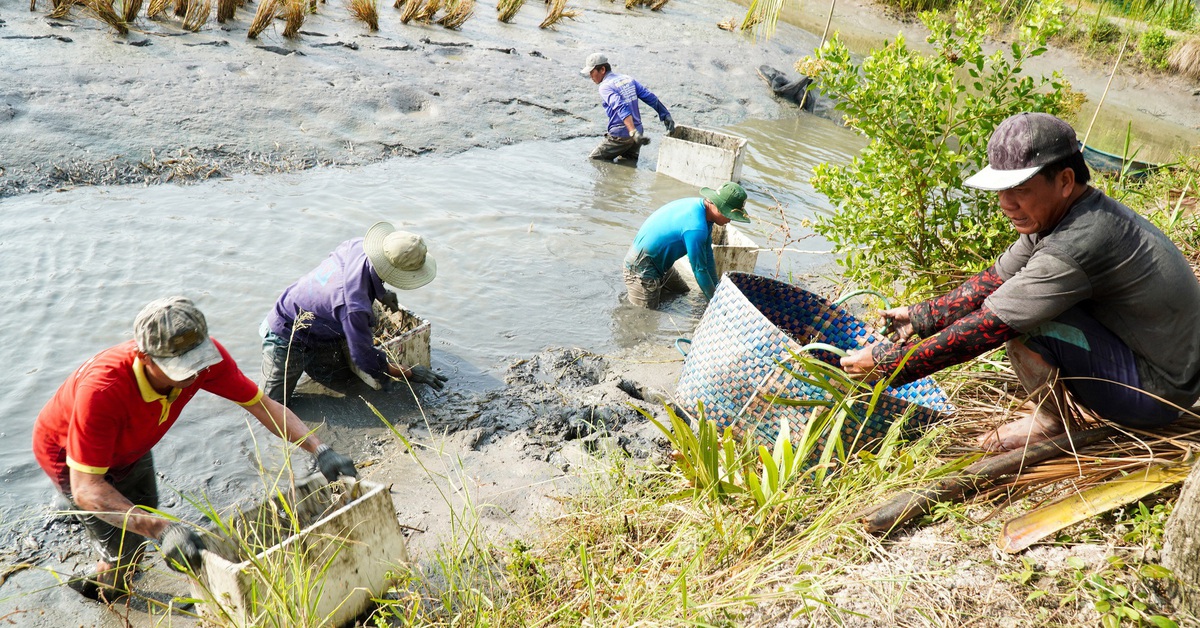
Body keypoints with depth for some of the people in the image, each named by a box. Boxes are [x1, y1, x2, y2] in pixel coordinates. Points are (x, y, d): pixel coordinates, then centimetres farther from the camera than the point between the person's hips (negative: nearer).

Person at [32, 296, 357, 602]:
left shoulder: (206, 356, -32)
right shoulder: (102, 390, -46)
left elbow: (261, 404, -21)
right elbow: (86, 489, -42)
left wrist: (320, 450, -34)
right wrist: (162, 529, -53)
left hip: (129, 447, 5)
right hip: (66, 451, -5)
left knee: (145, 513, 20)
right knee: (124, 550, -3)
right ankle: (102, 593, 33)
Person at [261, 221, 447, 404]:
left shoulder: (359, 245, -19)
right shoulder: (355, 306, -40)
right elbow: (366, 359, -27)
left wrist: (380, 293, 9)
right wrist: (411, 373, -18)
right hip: (286, 339, -8)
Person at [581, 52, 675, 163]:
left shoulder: (605, 87, -13)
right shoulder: (628, 79, 11)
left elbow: (621, 108, -28)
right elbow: (650, 97, 7)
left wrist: (634, 133, -39)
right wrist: (665, 115, 9)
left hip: (620, 136, -8)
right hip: (638, 131, 8)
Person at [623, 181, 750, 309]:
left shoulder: (700, 206, -3)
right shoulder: (696, 227, -33)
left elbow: (708, 257, 4)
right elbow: (699, 270, -21)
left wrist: (716, 288, 6)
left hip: (659, 261, 10)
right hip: (642, 264, -10)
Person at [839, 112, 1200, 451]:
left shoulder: (1076, 245, -31)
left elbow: (984, 330, -30)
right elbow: (994, 281, 7)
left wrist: (886, 364, -24)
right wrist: (919, 317, 0)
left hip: (1155, 392, -9)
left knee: (1018, 313, -25)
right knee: (1013, 293, 11)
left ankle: (1049, 421, -3)